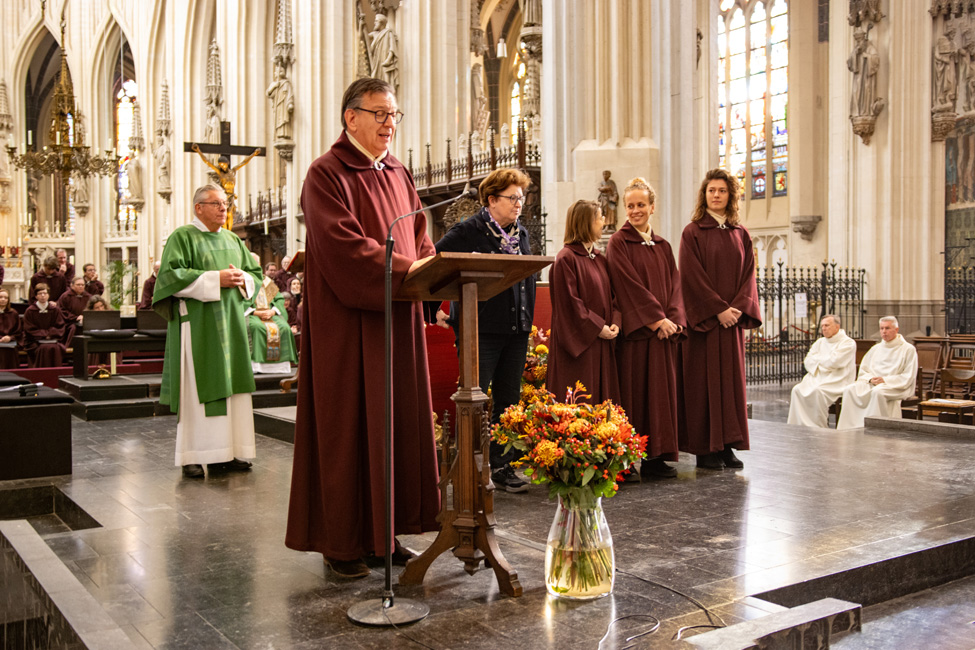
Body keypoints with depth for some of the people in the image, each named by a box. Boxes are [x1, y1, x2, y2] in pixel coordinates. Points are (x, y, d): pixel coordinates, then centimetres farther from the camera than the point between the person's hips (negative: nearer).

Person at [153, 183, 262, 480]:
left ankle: (225, 453, 9)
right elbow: (171, 274, -12)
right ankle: (192, 457, -1)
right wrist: (215, 279, -16)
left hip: (231, 322, 6)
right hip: (198, 324, -6)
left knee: (231, 386, 4)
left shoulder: (233, 240, 18)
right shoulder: (182, 237, -1)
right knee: (198, 388, -6)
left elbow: (256, 272, 20)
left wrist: (242, 279, -3)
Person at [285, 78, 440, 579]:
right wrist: (403, 268, -21)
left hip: (398, 318, 7)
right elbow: (342, 243, -18)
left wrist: (428, 268, -5)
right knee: (346, 426, -1)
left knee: (397, 422, 8)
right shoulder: (327, 174, -6)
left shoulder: (399, 175, 17)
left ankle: (383, 531, 18)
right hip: (346, 323, -7)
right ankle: (341, 541, 9)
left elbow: (421, 239, 16)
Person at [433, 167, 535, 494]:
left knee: (508, 401, 11)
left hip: (516, 332, 7)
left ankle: (502, 467, 22)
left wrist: (527, 322, 15)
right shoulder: (467, 232, -8)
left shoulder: (522, 234, 13)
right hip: (481, 330, -6)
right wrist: (435, 309, -11)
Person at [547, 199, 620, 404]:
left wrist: (615, 322, -2)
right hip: (578, 344, -8)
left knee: (601, 396, 10)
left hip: (602, 344, 8)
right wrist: (598, 328, -15)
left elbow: (612, 295, 15)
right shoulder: (566, 259, -11)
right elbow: (569, 301, -16)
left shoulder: (600, 259, 14)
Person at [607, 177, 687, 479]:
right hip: (635, 330, -5)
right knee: (636, 391, -5)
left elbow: (674, 284, 10)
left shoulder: (663, 246, 16)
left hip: (665, 329, 6)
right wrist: (655, 319, -15)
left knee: (661, 392, 5)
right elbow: (629, 284, -10)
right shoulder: (619, 242, -1)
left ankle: (657, 456, 10)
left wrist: (672, 319, -6)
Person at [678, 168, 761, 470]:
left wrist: (738, 307, -8)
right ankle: (705, 448, 3)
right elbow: (692, 276, -9)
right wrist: (718, 309, -15)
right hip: (703, 319, -4)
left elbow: (748, 274, 7)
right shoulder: (693, 232, -2)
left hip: (732, 318, 5)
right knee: (704, 381, -2)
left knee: (730, 378, 6)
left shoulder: (741, 234, 11)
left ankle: (727, 445, 13)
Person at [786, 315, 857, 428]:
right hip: (816, 378, 6)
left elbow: (833, 362, -14)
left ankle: (820, 428, -23)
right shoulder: (820, 342, 21)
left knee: (818, 390, -35)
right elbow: (807, 362, 12)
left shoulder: (848, 343, -1)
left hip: (836, 382, -6)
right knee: (797, 389, -21)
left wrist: (816, 358, 3)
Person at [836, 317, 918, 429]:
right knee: (849, 390, -23)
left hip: (897, 388, -5)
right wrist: (871, 378, -5)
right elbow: (863, 371, 18)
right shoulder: (876, 349, 20)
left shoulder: (908, 349, 4)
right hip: (872, 384, 5)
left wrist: (885, 380, -14)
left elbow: (908, 378, -4)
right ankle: (849, 428, -26)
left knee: (877, 392, -39)